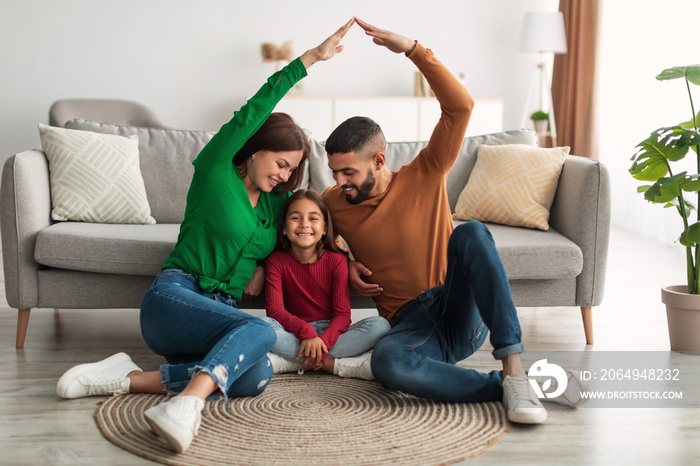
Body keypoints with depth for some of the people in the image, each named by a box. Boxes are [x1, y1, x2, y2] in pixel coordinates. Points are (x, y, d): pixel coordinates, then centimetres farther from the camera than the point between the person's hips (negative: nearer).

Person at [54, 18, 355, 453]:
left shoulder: (276, 203, 17)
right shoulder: (215, 170, 2)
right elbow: (253, 112, -8)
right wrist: (310, 58, -12)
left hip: (222, 310, 6)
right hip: (173, 296, -5)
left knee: (258, 375, -30)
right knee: (260, 331, -35)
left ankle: (134, 379, -29)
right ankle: (185, 406, -54)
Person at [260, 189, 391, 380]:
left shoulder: (337, 260, -4)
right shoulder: (276, 261, -2)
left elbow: (342, 314, -10)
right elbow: (274, 308, -13)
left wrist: (323, 342, -29)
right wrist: (306, 332, -30)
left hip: (330, 334, 1)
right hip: (295, 335, -1)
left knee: (380, 325, -27)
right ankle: (330, 364, -29)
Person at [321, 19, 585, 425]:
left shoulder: (424, 177, 0)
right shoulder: (333, 204, 6)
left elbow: (461, 105, -12)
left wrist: (413, 50, -18)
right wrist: (345, 265, 8)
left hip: (463, 313, 0)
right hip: (411, 324, 1)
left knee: (471, 233, -34)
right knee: (386, 362, -39)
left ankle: (513, 368, -38)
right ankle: (505, 388, -30)